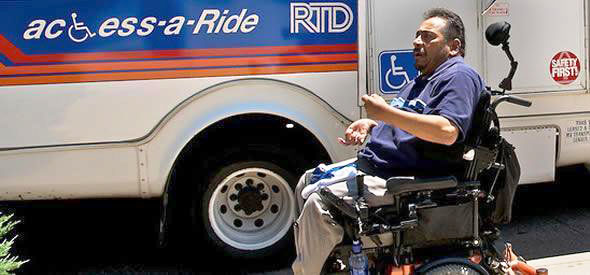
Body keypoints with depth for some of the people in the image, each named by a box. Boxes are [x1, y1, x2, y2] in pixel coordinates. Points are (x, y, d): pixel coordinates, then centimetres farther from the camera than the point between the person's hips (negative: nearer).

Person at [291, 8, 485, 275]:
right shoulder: (423, 78, 21)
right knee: (307, 182, 16)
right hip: (369, 163, 12)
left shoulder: (459, 75, -13)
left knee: (319, 204, -25)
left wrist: (386, 113, -26)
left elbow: (447, 132, -30)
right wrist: (370, 124, 13)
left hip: (398, 180, -12)